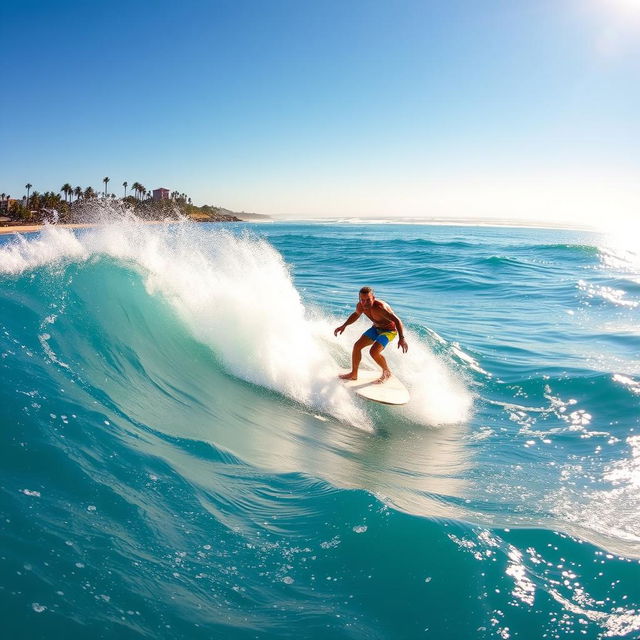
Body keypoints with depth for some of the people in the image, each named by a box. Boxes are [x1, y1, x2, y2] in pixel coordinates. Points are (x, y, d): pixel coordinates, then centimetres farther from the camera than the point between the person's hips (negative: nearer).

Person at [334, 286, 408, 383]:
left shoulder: (380, 307, -36)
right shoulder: (360, 306, -14)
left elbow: (397, 320, -38)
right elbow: (356, 314, 11)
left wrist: (401, 338, -48)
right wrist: (344, 325, 7)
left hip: (389, 330, -7)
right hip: (376, 328, 7)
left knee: (374, 352, -22)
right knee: (357, 346, 0)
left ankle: (387, 372, 6)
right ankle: (353, 374, 16)